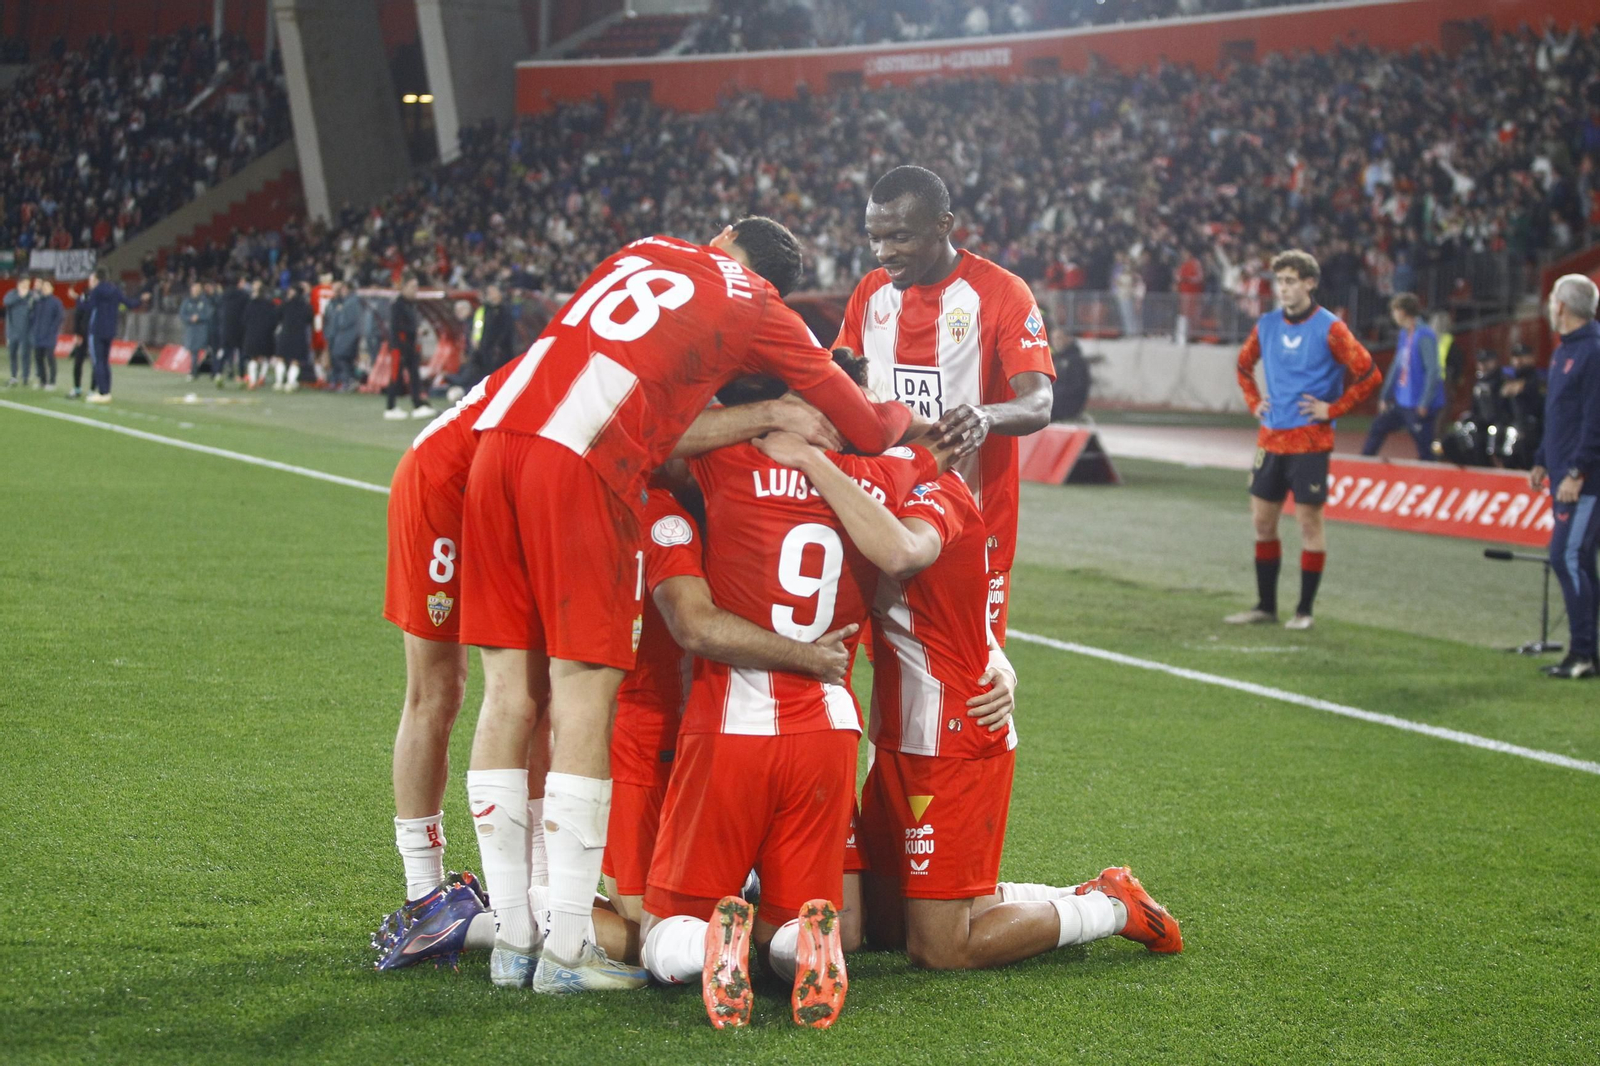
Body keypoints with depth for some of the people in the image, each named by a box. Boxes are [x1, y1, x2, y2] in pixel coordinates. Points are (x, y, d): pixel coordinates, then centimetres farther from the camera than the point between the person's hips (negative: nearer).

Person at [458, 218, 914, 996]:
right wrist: (908, 418, 41)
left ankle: (511, 932, 12)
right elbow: (867, 429, 21)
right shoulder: (763, 315, 14)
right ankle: (567, 946, -5)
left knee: (508, 685, 8)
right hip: (581, 464, -5)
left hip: (501, 430, 5)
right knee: (584, 690, -2)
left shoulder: (647, 252, 28)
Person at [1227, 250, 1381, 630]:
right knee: (1262, 521, 8)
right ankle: (1265, 605, 18)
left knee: (1309, 521, -1)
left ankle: (1304, 610, 6)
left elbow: (1368, 375, -11)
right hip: (1271, 438, 6)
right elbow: (1244, 365, 26)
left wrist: (1331, 409, -10)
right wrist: (1254, 402, 12)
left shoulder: (1329, 328, -10)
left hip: (1310, 439, -6)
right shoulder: (1266, 325, 7)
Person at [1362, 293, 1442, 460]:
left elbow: (1433, 371, -23)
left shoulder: (1424, 336, -18)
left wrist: (1424, 403, -24)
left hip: (1418, 406, -9)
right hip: (1401, 401, 9)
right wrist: (1385, 396, 21)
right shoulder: (1404, 334, 9)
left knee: (1424, 449, -5)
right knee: (1377, 429, 18)